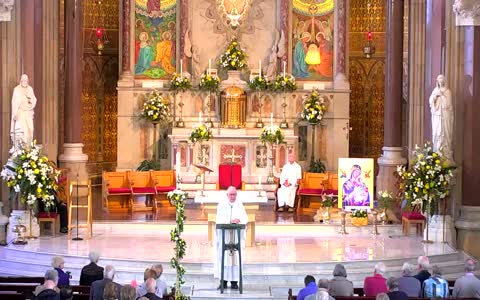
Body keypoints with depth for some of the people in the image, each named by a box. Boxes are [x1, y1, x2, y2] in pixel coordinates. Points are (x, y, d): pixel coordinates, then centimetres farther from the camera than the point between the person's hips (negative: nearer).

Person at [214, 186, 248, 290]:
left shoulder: (239, 205, 7)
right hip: (224, 234, -1)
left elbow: (245, 218, 1)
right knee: (223, 257, -4)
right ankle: (224, 281, -2)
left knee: (236, 256, -3)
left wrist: (239, 220, -21)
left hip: (237, 235, 1)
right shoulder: (221, 204, 2)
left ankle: (234, 281, -2)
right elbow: (219, 219, -8)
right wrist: (230, 221, -22)